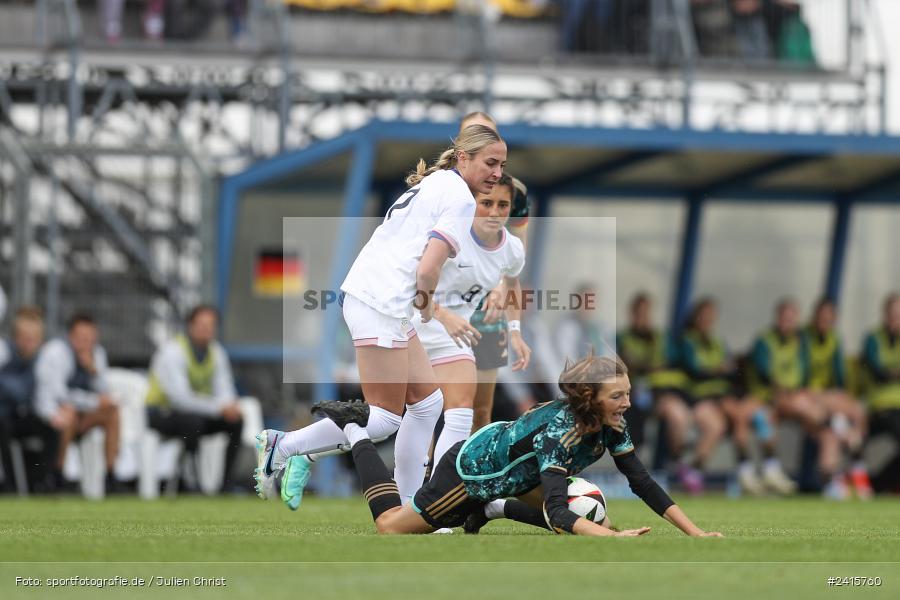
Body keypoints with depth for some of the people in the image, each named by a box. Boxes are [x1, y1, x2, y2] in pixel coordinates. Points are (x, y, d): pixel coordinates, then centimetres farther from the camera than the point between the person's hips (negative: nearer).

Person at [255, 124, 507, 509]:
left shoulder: (434, 182, 18)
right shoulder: (459, 199, -11)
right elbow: (428, 269, -20)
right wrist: (426, 300, -1)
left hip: (368, 295, 10)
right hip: (381, 305, -10)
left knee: (427, 402, 13)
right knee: (385, 417, -5)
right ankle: (282, 446, -1)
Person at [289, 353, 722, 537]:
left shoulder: (610, 425, -18)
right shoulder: (559, 430, -40)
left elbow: (644, 484, -15)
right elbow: (556, 512, -48)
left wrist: (696, 533, -23)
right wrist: (615, 538, -60)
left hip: (509, 473, 8)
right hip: (469, 471, -8)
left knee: (585, 514, 8)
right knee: (389, 524, 7)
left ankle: (494, 509, 20)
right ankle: (355, 429, 23)